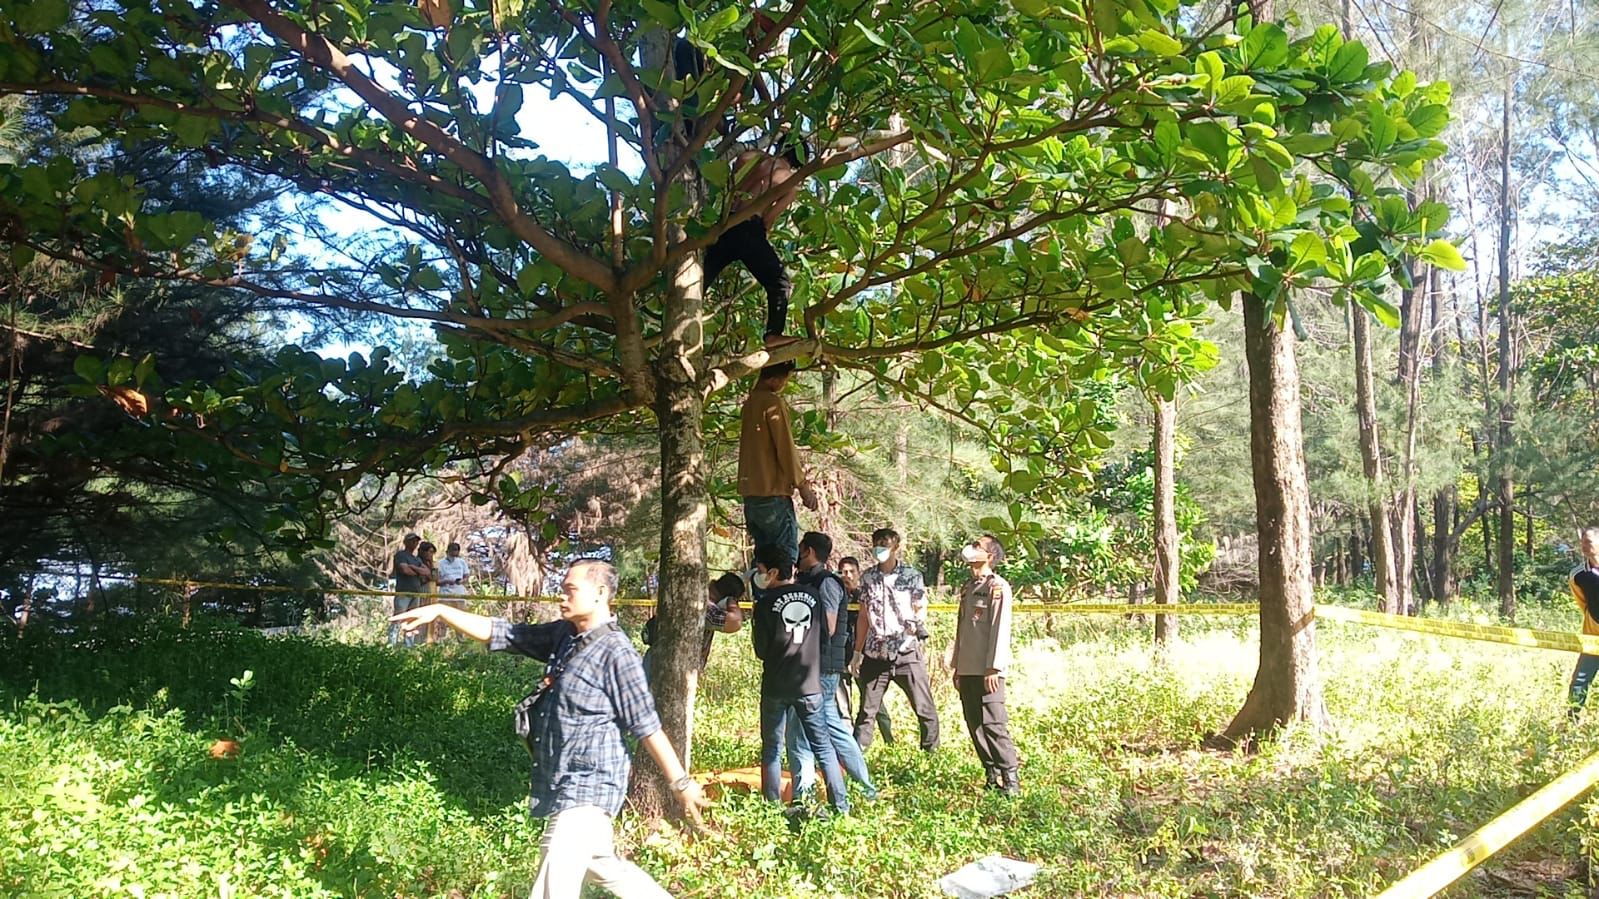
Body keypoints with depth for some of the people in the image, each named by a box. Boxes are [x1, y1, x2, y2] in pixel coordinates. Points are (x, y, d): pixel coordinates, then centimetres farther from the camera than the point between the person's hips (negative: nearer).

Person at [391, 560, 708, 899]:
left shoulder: (617, 653, -18)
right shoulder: (562, 635, 5)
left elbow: (647, 726, -16)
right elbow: (501, 634, 8)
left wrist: (681, 783, -12)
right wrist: (440, 611, 0)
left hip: (589, 785, -9)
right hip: (563, 784, 9)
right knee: (601, 864, 23)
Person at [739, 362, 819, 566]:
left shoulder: (750, 402, 14)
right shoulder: (773, 402, -11)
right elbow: (785, 448, -13)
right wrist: (803, 485, -5)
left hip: (750, 492, 9)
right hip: (773, 492, -9)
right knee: (786, 556, -6)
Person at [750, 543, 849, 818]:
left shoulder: (767, 603, -11)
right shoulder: (812, 596, 1)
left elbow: (761, 651, -6)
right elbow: (824, 637, 8)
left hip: (776, 687, -3)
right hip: (809, 684, 3)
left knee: (771, 749, 10)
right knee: (823, 746, 11)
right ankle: (840, 803, 11)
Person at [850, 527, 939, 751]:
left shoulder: (912, 576, -1)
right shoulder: (868, 576, 8)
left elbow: (921, 608, 0)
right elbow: (863, 615, 12)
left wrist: (915, 621, -22)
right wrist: (857, 652, 11)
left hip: (906, 652, -2)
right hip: (875, 654, 2)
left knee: (925, 709, 0)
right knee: (866, 711, 6)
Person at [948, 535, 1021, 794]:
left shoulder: (998, 587, -7)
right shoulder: (967, 587, 16)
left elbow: (1001, 629, -13)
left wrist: (993, 667, -17)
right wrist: (957, 667, 17)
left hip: (988, 670, -8)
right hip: (968, 669, 8)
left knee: (993, 723, -9)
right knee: (974, 723, 8)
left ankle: (1010, 777, -1)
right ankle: (991, 774, 16)